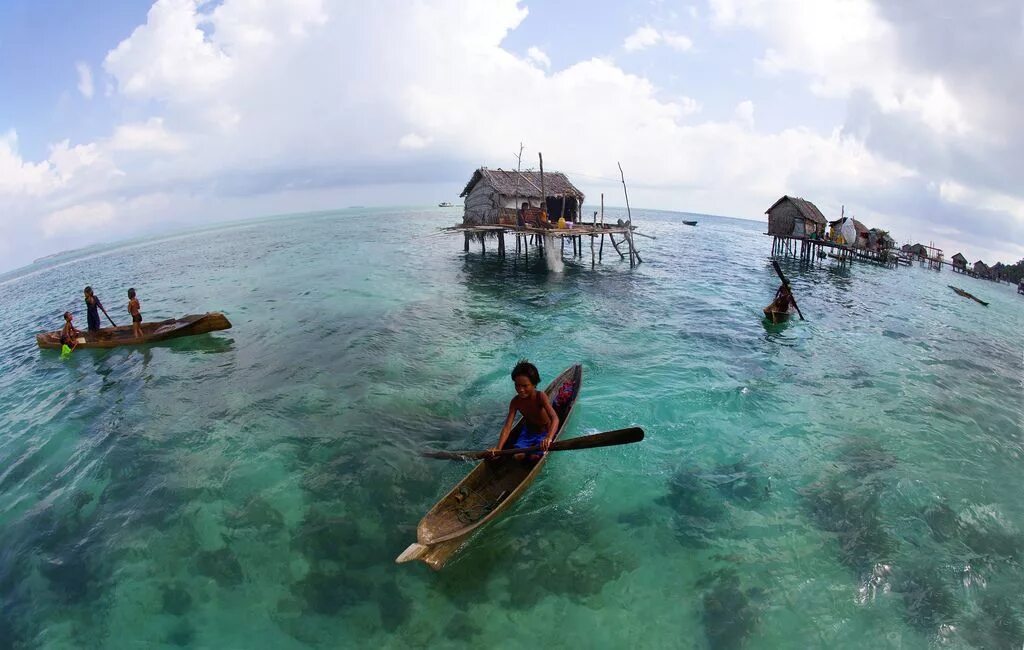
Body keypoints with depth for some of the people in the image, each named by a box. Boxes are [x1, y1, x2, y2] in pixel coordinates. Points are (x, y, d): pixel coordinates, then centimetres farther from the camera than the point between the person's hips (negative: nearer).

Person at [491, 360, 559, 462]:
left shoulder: (540, 396, -28)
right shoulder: (515, 402, -17)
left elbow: (555, 419, -41)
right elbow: (507, 427, -22)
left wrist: (548, 438, -61)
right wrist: (498, 449, -37)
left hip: (544, 433, -3)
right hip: (527, 431, 3)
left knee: (534, 457, -24)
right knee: (518, 456, -17)